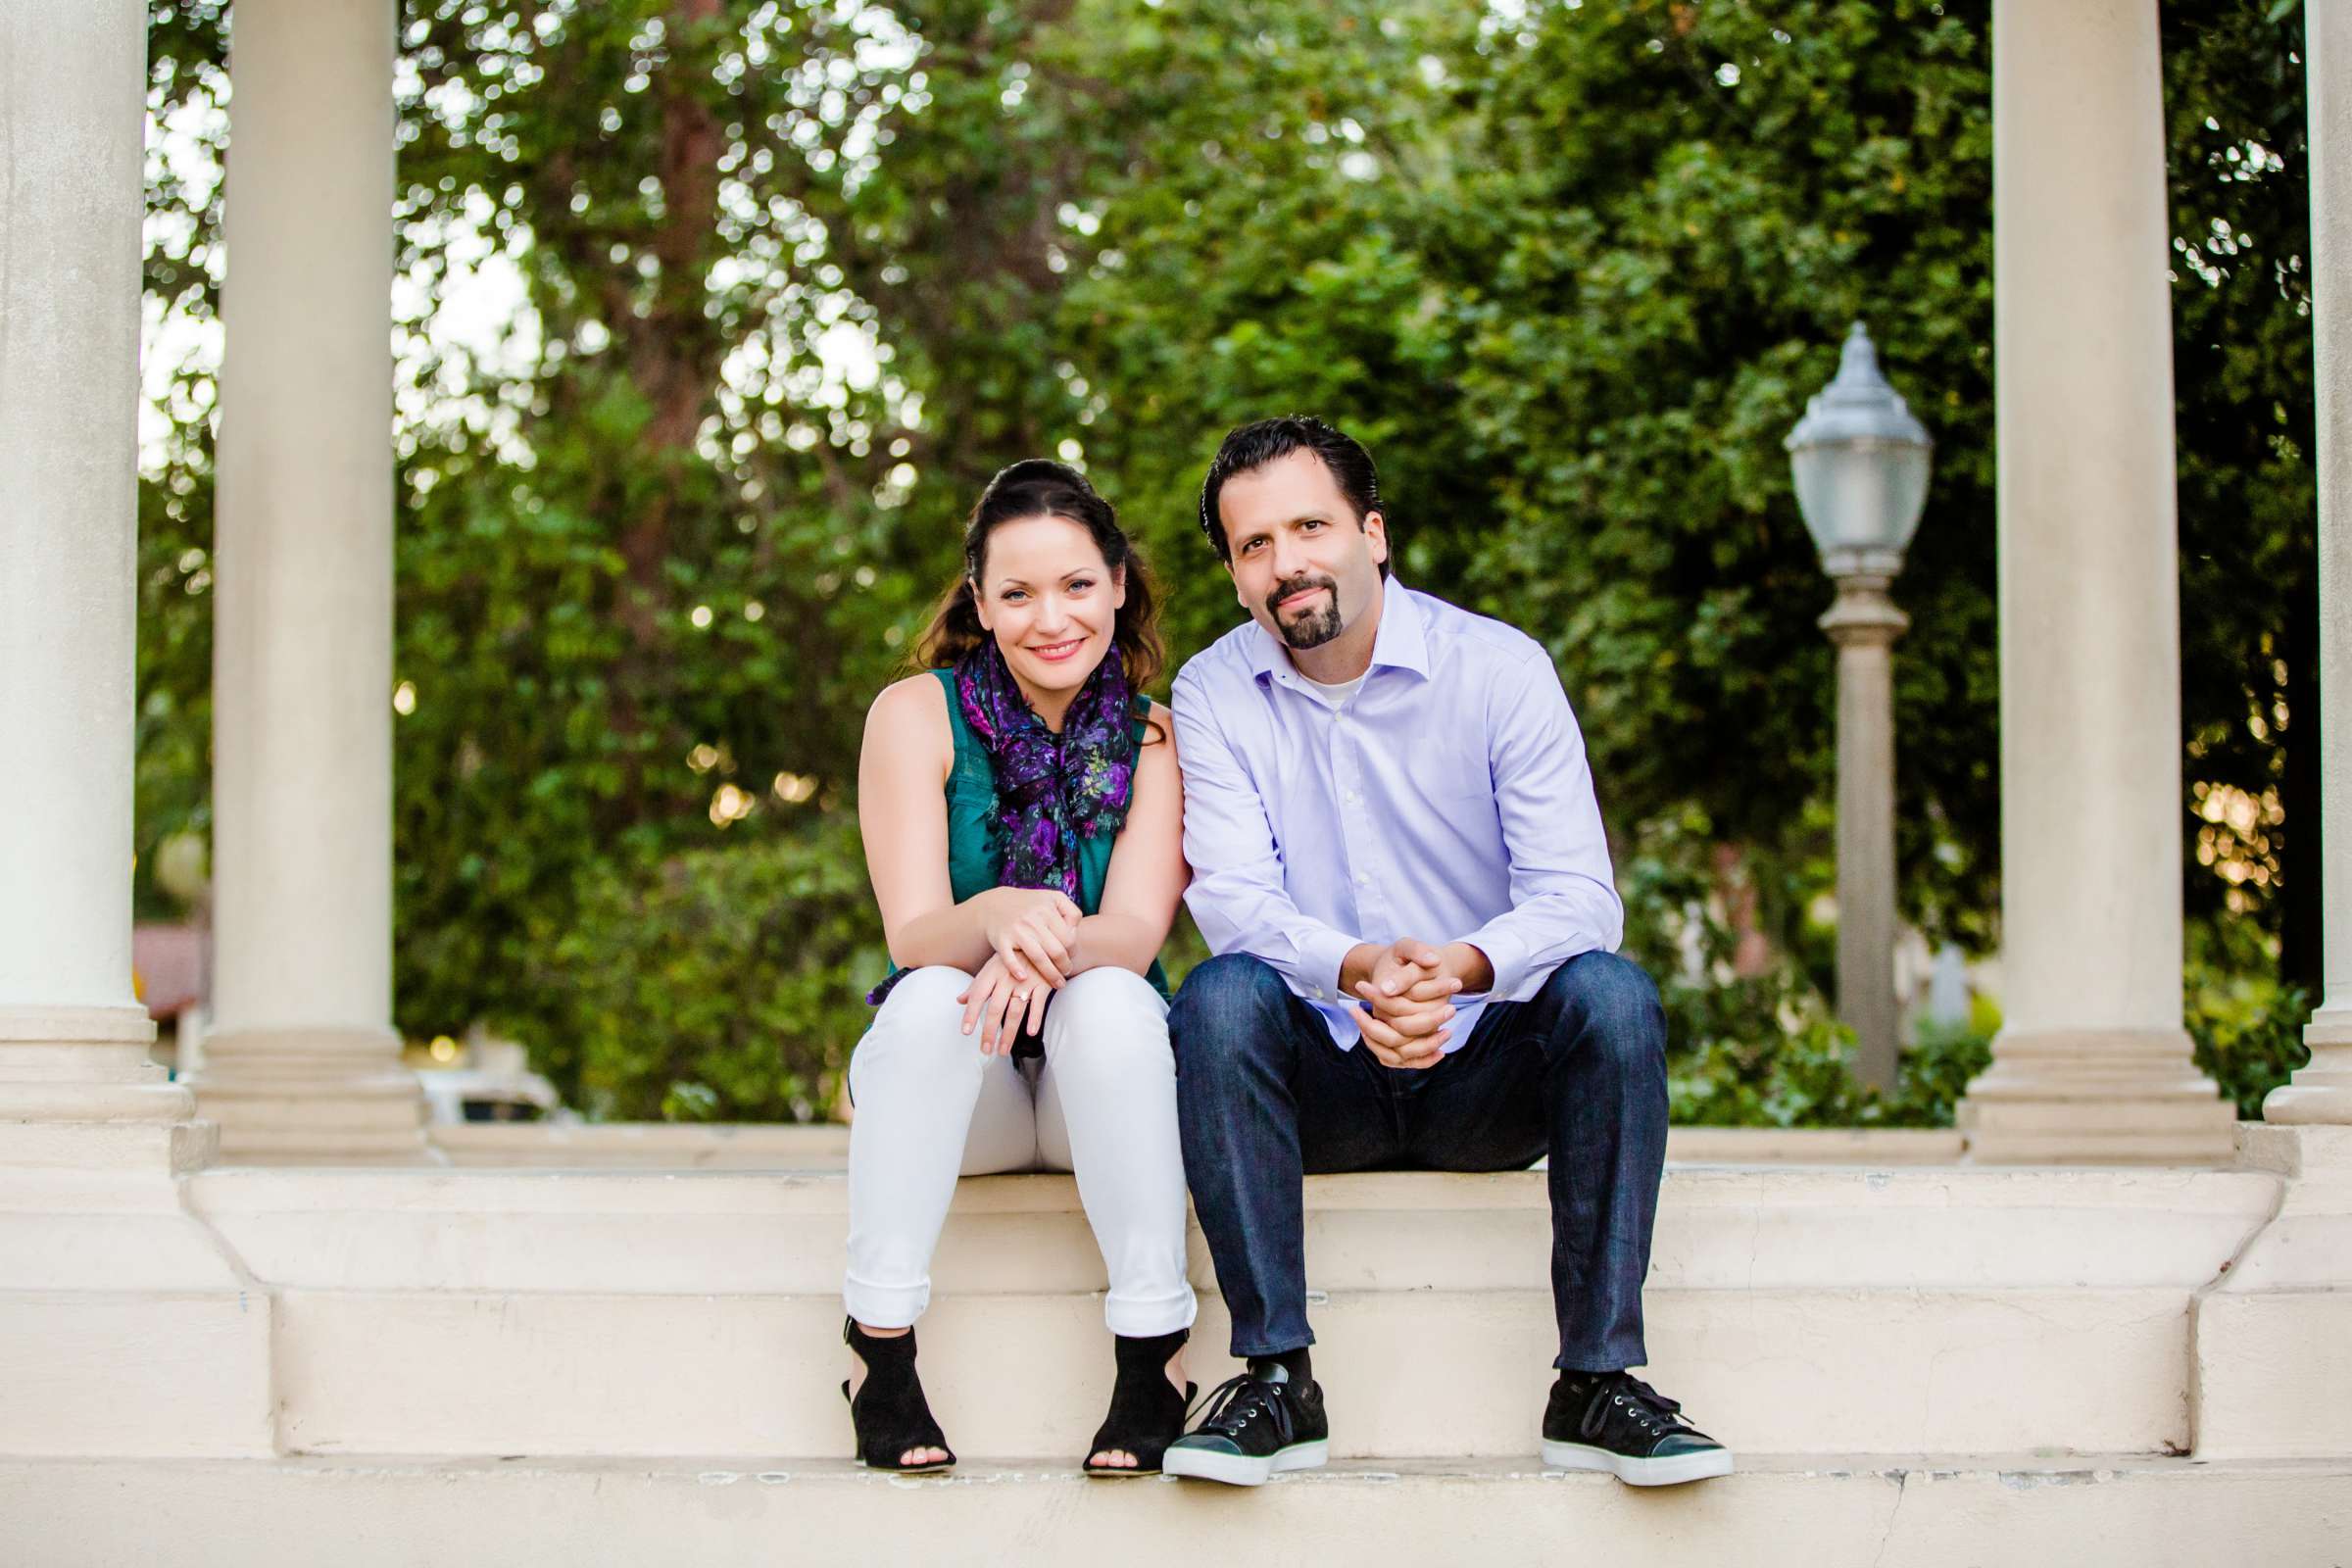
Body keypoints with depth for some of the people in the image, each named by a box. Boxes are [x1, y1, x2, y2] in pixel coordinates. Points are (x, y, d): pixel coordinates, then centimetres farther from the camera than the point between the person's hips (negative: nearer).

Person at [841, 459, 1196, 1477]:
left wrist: (1055, 948, -38)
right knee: (930, 999, -32)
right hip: (956, 1082, 0)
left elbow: (1136, 934, -14)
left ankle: (1153, 1360, -29)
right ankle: (880, 1354, -28)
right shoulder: (918, 715, -5)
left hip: (1102, 1084, 0)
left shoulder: (1156, 736, -2)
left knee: (1109, 1000, -32)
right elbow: (914, 935, -14)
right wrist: (999, 916, -38)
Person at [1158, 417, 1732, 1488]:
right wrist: (1357, 970, -35)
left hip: (1484, 1075, 0)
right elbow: (1232, 899, -13)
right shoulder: (1213, 695, 0)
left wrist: (1461, 967, -36)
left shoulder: (1500, 668, -5)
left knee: (1610, 992, -29)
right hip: (1323, 1077, 0)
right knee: (1222, 993, -29)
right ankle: (1276, 1380, -29)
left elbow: (1578, 895, -14)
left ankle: (1598, 1380, -26)